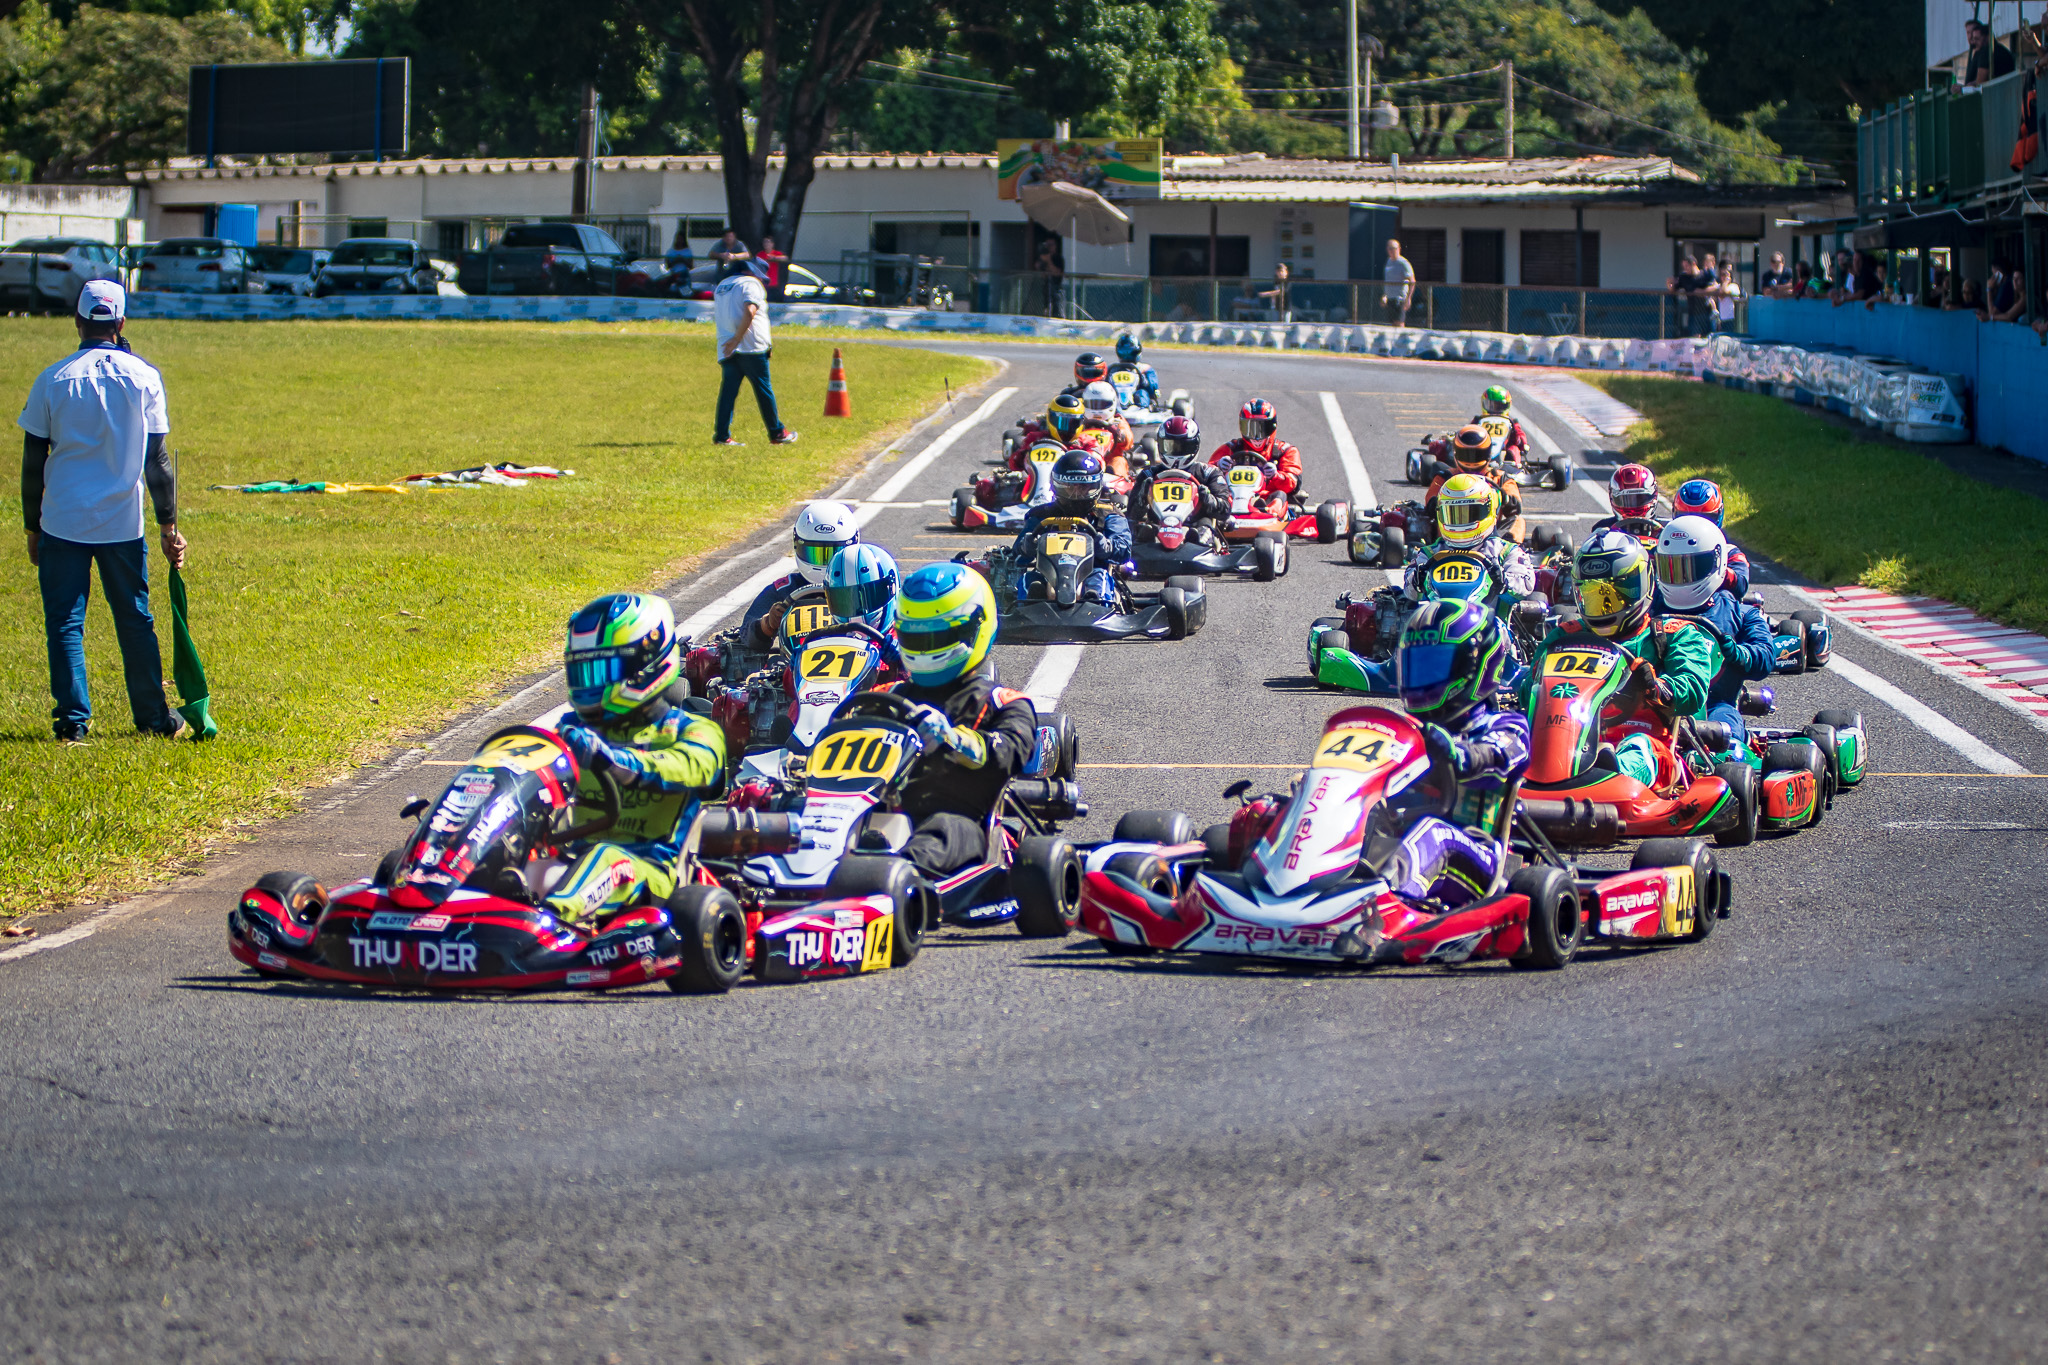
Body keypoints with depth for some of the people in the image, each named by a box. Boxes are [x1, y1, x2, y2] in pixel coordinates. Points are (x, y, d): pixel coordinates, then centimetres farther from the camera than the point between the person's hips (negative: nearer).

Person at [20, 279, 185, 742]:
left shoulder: (52, 380, -3)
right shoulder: (144, 377, -2)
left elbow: (32, 464, 1)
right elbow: (157, 459, 0)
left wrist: (33, 529, 10)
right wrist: (168, 526, 5)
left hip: (62, 524, -1)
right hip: (123, 524, 1)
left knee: (64, 623, 5)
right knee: (135, 621, 11)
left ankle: (72, 720, 1)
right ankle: (153, 717, 18)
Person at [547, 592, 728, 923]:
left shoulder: (693, 731, 8)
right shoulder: (575, 728, 26)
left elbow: (691, 765, -15)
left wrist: (613, 758, -35)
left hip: (649, 868, -5)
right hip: (576, 854, 5)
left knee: (606, 859, -39)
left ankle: (553, 915, -70)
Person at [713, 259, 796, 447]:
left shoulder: (721, 286, 21)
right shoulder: (751, 284, -3)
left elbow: (716, 316, 24)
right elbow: (749, 311, -19)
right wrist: (737, 339, -19)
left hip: (726, 348, 6)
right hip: (751, 346, -6)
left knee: (728, 390, 1)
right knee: (763, 388, 2)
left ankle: (721, 434, -10)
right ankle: (777, 433, 9)